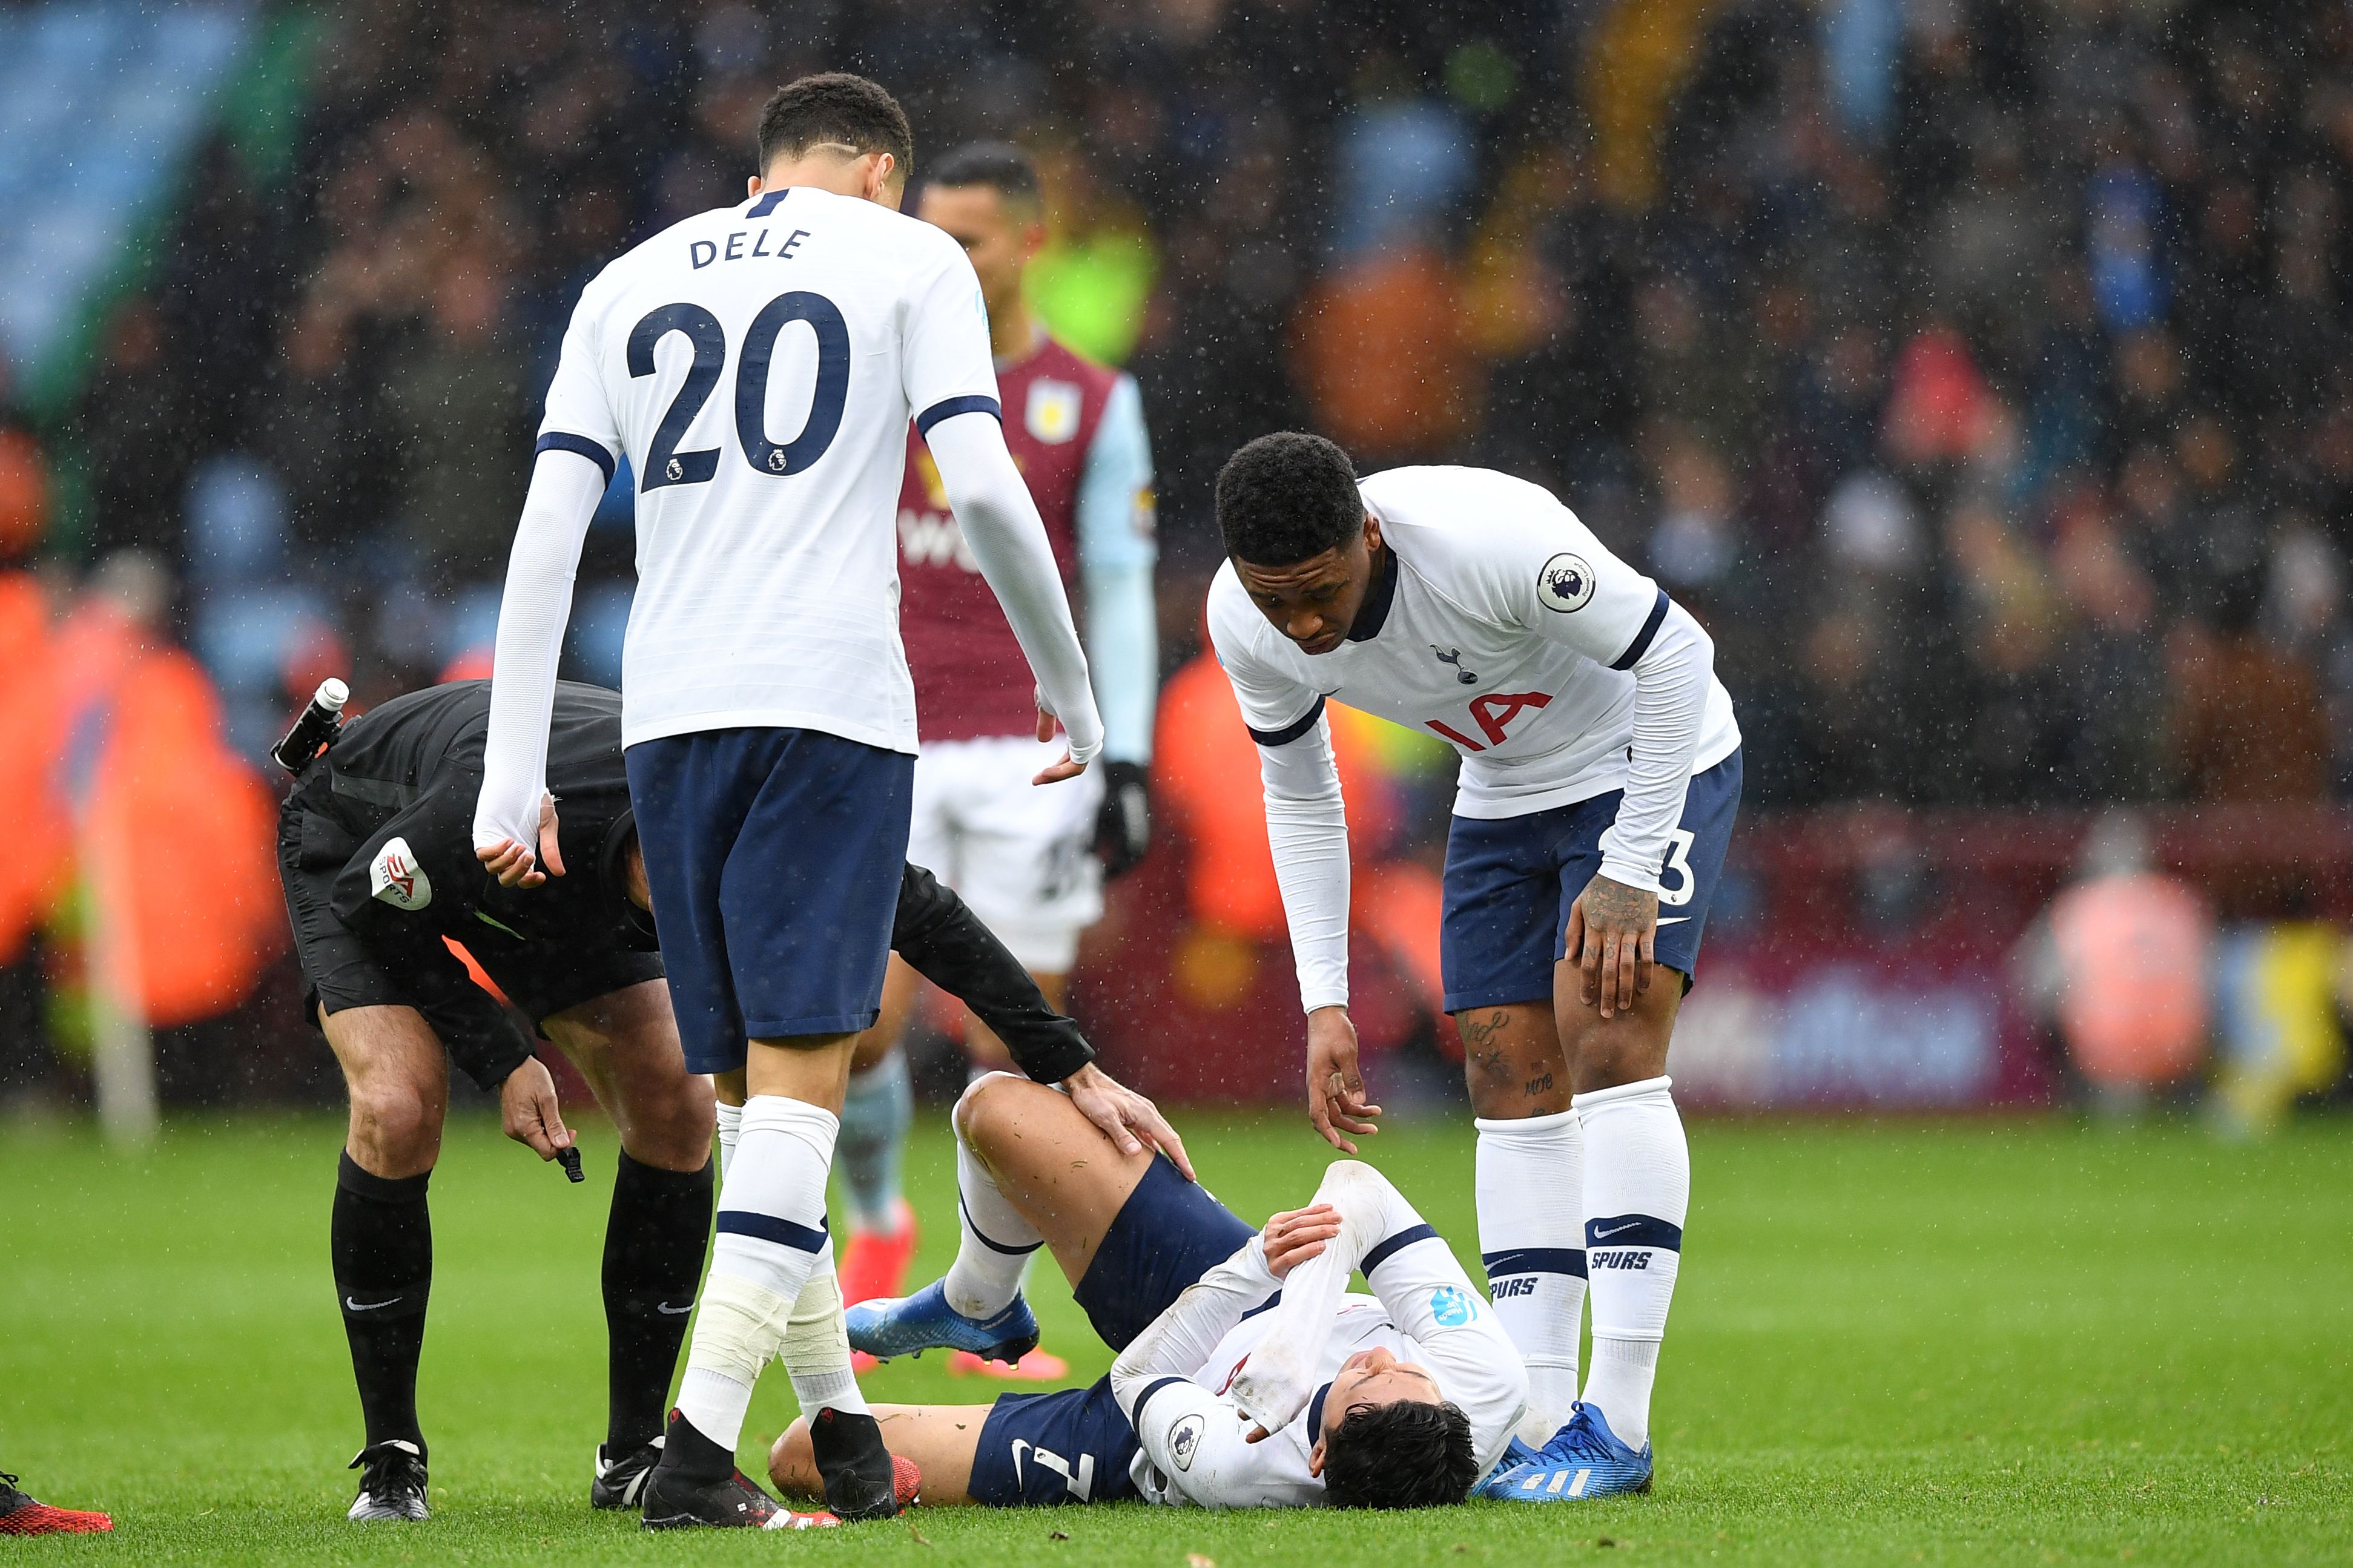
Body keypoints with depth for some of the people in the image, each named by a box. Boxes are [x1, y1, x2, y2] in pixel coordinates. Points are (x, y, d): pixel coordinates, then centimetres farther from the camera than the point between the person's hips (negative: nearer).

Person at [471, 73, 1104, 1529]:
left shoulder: (630, 283, 19)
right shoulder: (911, 260, 9)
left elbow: (547, 534, 9)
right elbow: (982, 487, -3)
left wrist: (515, 779, 8)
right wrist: (1070, 688, 9)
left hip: (669, 713, 4)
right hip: (830, 700, -4)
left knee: (757, 1090, 12)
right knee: (798, 1074, -8)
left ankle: (839, 1419, 18)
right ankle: (702, 1447, -19)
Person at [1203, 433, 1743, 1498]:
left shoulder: (1495, 542, -37)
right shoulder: (1246, 622, -18)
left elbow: (1673, 656, -25)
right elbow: (1297, 796, 1)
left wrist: (1628, 872, -24)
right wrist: (1324, 1002, -3)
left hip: (1651, 763, -6)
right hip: (1503, 797, 6)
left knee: (1608, 1045, -19)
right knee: (1511, 1083, -3)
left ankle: (1618, 1423, -21)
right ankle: (1540, 1421, -2)